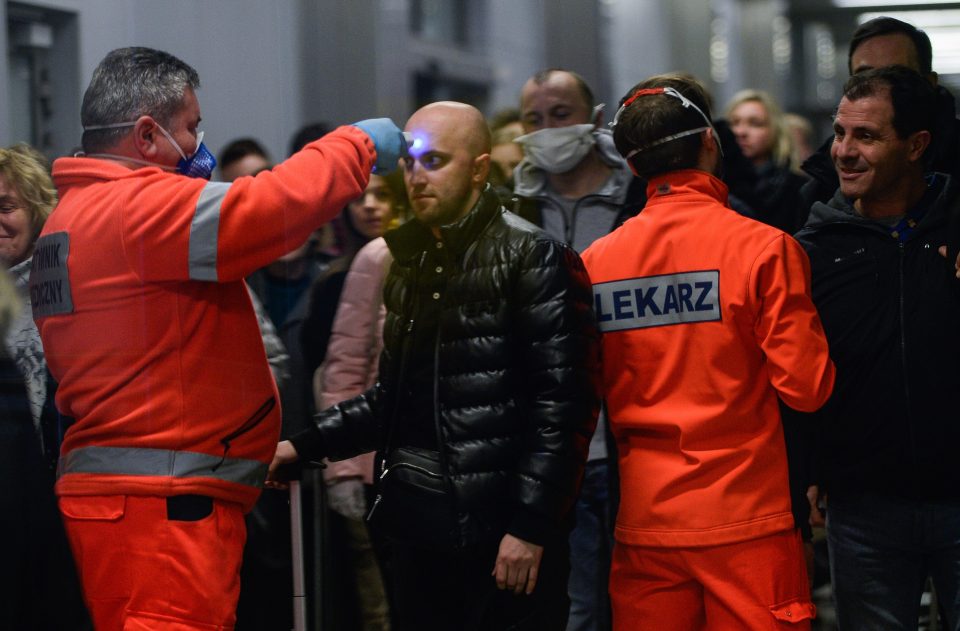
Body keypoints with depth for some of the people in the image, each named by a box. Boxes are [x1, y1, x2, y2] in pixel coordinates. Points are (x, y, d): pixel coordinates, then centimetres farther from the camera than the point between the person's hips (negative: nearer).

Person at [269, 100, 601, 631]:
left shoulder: (530, 258, -7)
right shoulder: (411, 263, 16)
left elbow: (558, 405, -13)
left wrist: (531, 525, -18)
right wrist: (306, 445, 12)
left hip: (502, 532, -7)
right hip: (418, 527, 7)